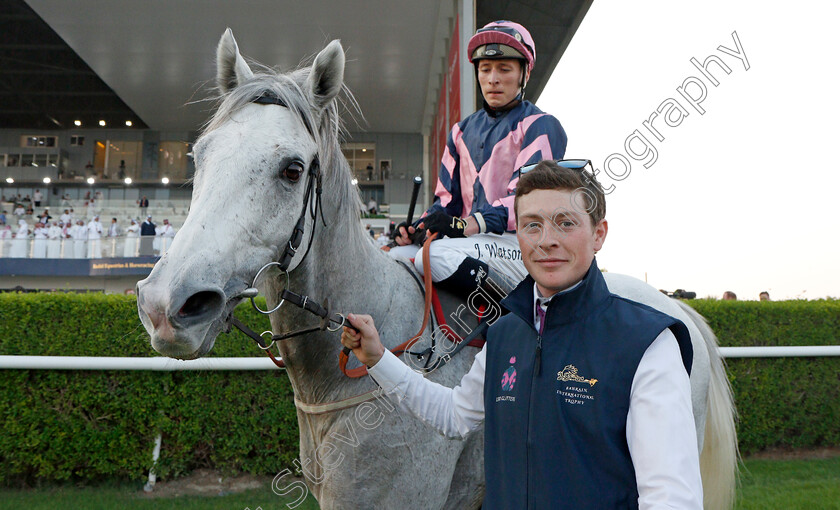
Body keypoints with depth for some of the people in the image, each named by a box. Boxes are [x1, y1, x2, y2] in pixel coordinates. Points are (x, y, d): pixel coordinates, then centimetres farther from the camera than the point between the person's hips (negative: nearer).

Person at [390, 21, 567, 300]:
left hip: (522, 245, -6)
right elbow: (447, 197, 19)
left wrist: (464, 225, -27)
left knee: (438, 256, -32)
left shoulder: (542, 127, 2)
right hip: (471, 240, 7)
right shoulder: (462, 131, 22)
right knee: (398, 255, -17)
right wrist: (417, 227, -4)